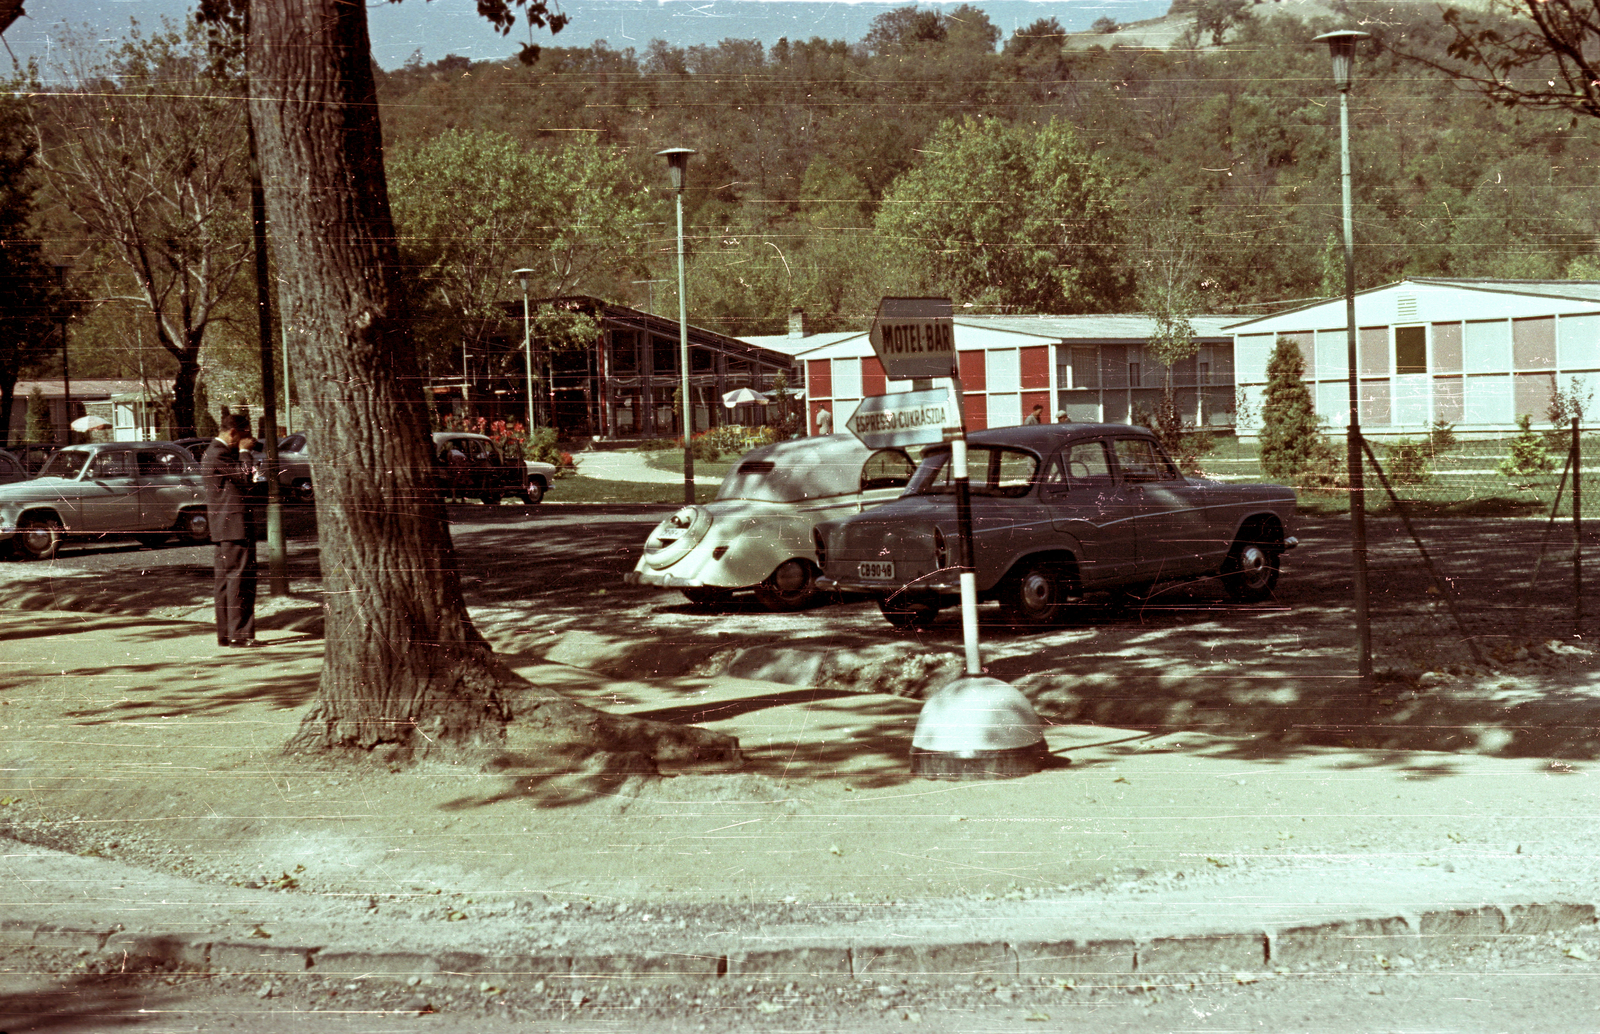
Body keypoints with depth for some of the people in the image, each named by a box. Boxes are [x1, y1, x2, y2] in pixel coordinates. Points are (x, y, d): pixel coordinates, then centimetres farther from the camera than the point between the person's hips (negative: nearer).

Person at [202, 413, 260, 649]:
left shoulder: (215, 452, 19)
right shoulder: (219, 454, -14)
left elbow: (240, 480, 24)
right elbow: (245, 478, -18)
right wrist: (245, 452, -8)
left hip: (224, 527, 11)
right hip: (234, 526, -11)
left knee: (226, 580, 11)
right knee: (240, 580, -10)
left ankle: (225, 634, 15)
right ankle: (240, 634, -10)